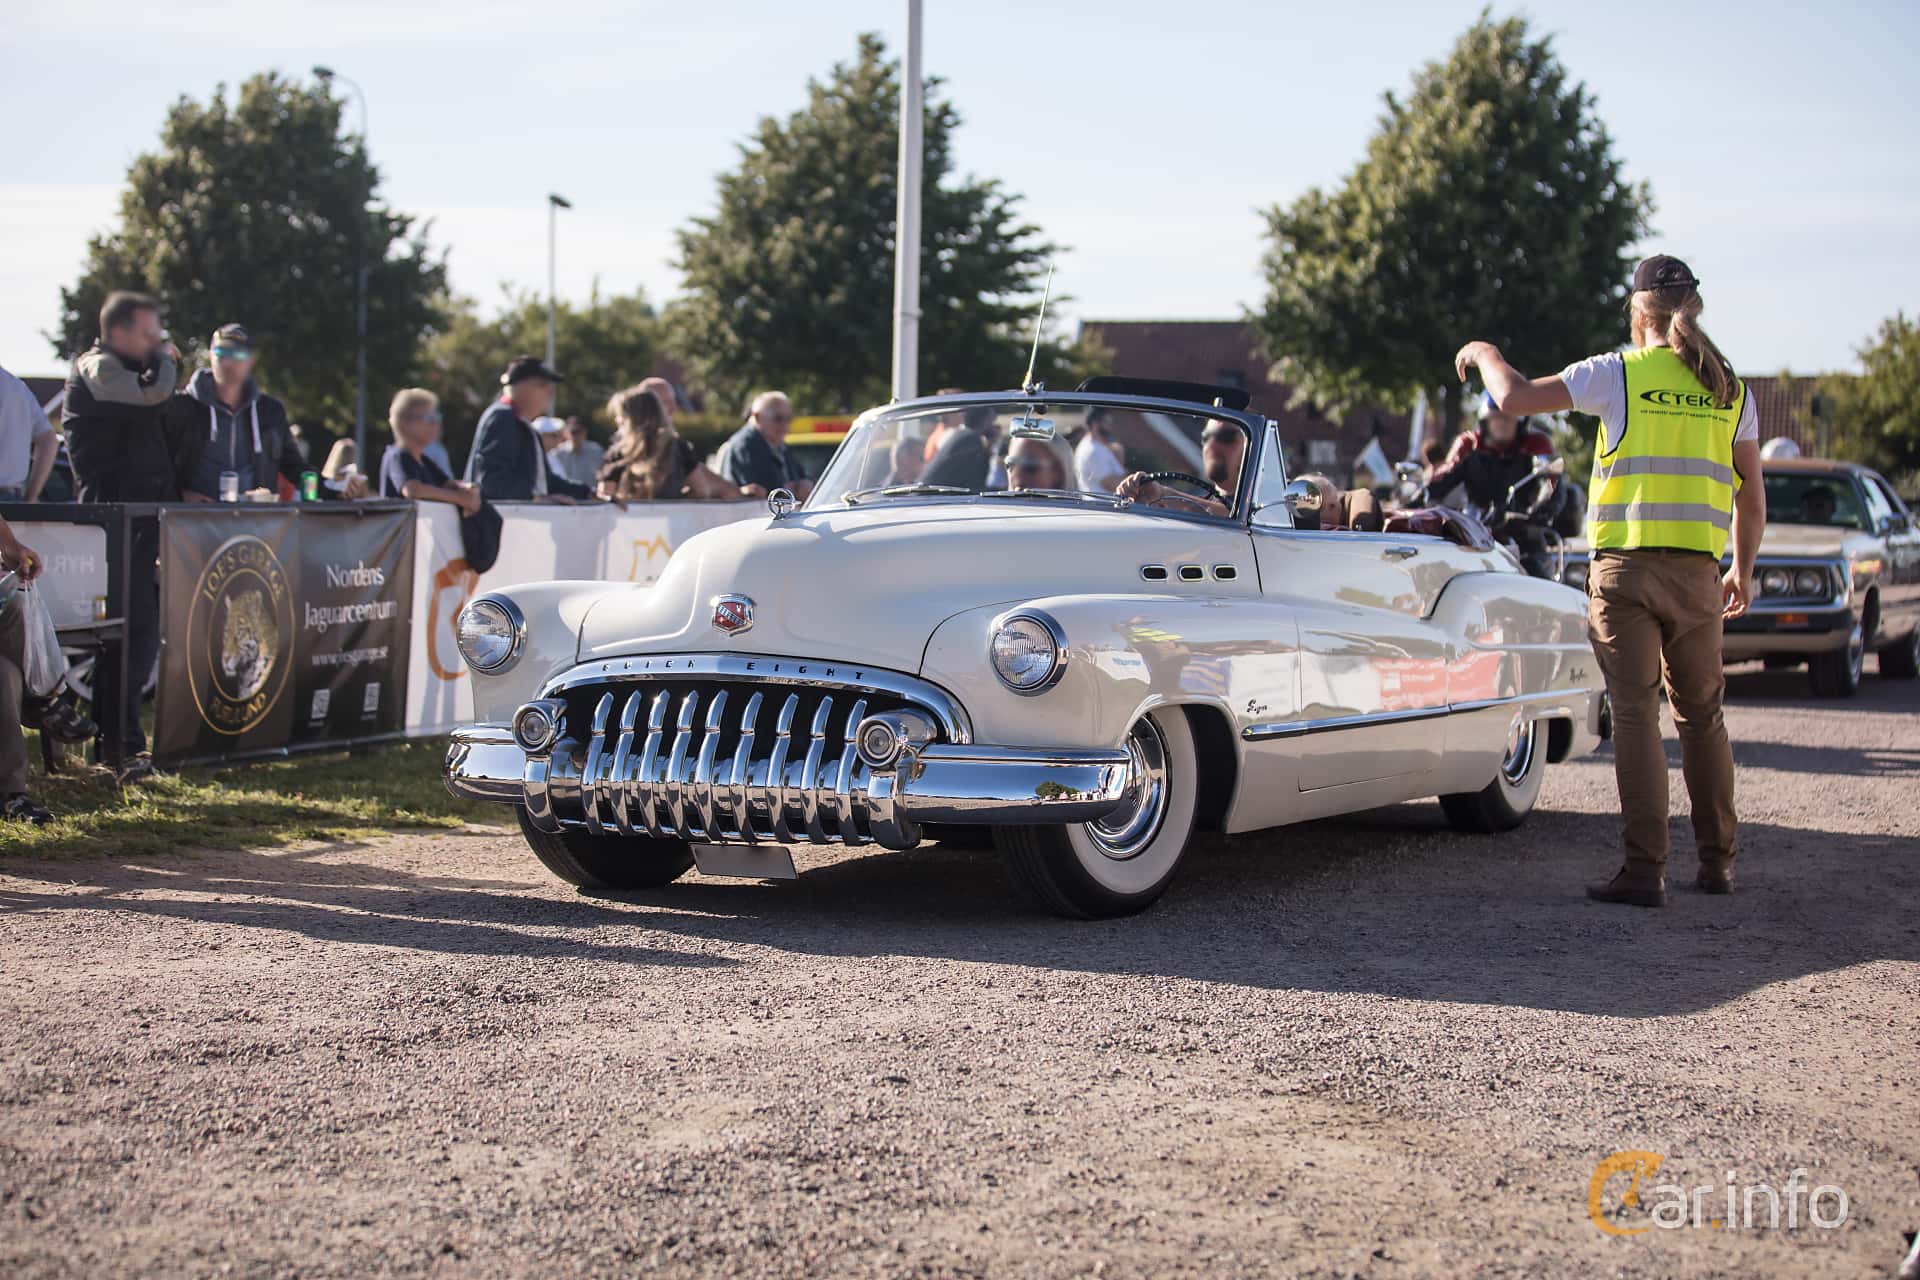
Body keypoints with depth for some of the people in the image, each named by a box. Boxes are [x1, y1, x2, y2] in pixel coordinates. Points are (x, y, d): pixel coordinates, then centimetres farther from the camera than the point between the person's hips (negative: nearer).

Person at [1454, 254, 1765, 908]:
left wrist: (1485, 355, 17)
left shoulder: (1619, 374, -4)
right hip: (1697, 573, 4)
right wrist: (1743, 571, 27)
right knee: (1702, 716, 15)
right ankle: (1717, 861, 20)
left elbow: (1515, 397, -4)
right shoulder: (1730, 389, 9)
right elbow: (1752, 495, 14)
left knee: (1636, 715, -4)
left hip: (1626, 566, -4)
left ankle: (1647, 869, -8)